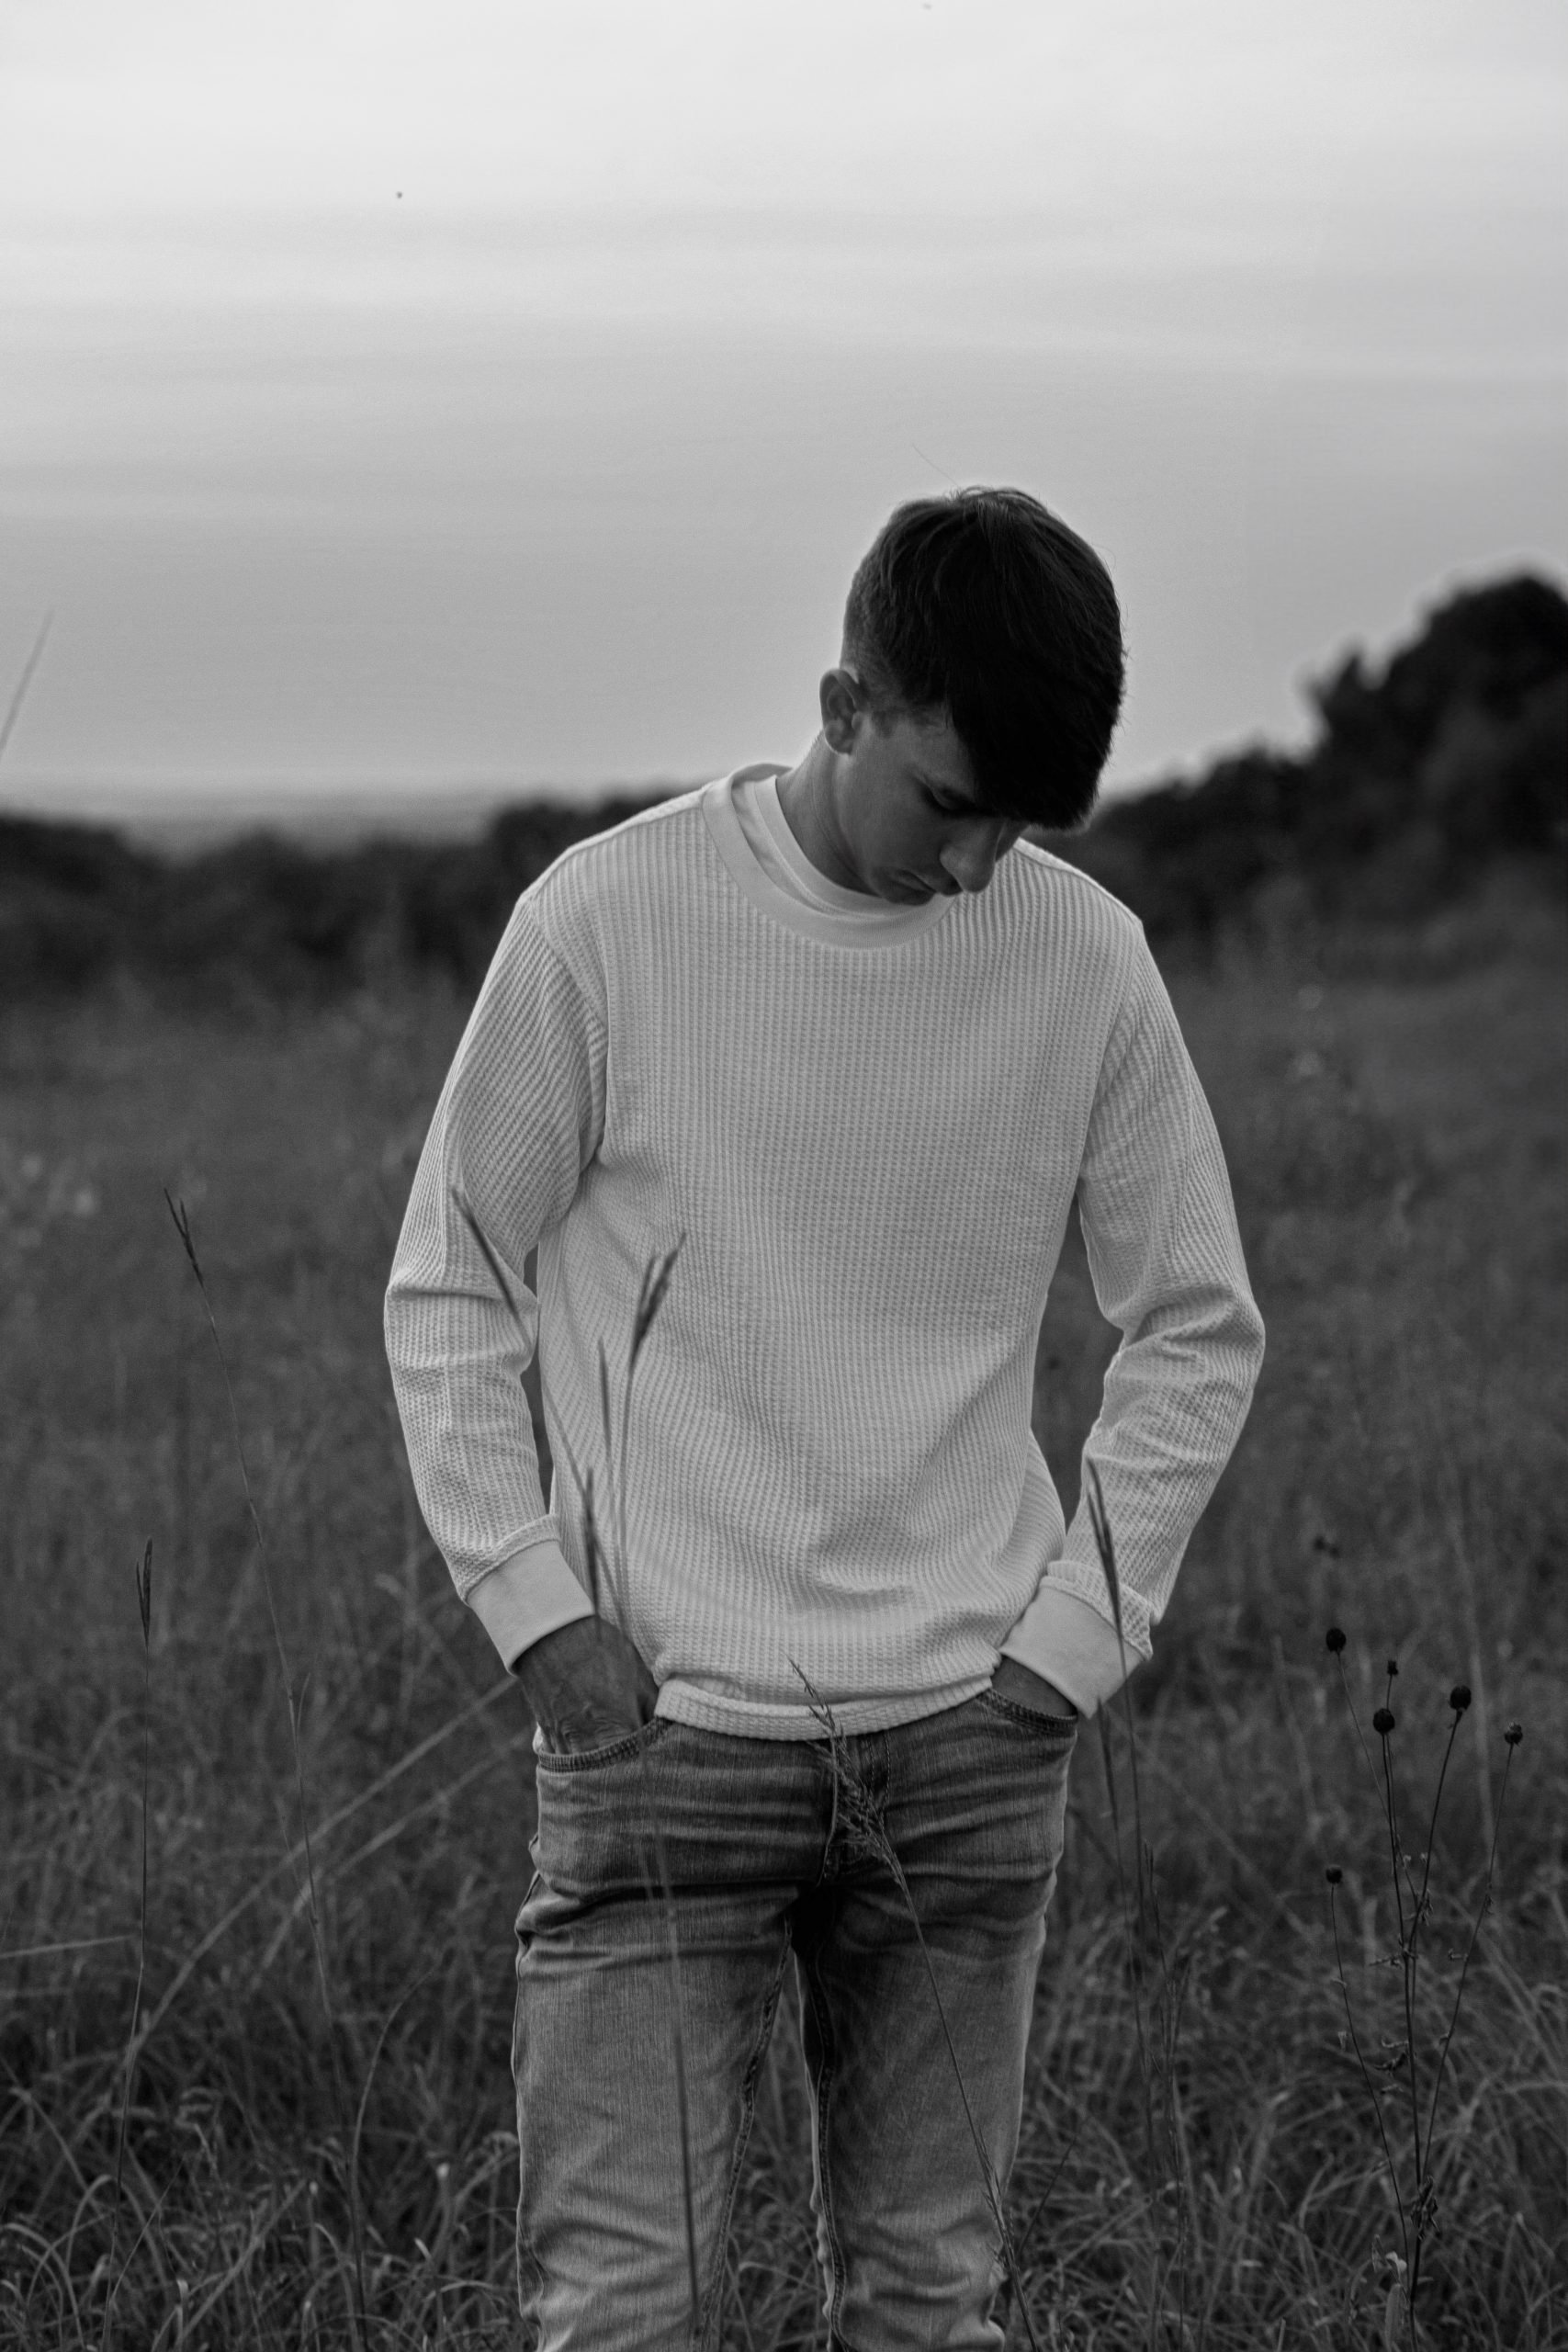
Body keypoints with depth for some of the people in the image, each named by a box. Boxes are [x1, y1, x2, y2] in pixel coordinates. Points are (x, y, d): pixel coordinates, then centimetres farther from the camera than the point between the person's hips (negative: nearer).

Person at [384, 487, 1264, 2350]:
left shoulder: (1084, 962, 0)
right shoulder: (609, 920, -6)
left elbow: (1198, 1331, 11)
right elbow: (447, 1298, 2)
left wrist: (1071, 1639, 3)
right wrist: (538, 1613, -6)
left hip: (966, 1741, 3)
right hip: (661, 1726, -2)